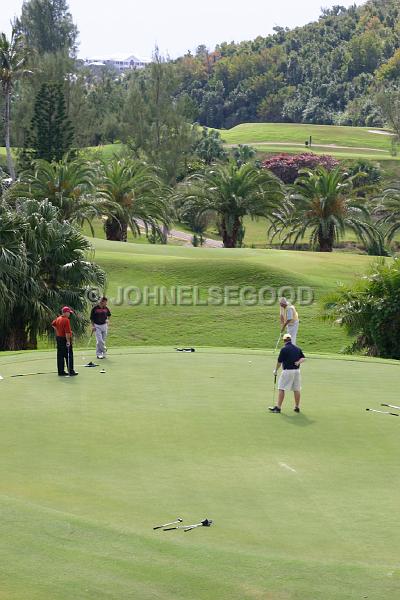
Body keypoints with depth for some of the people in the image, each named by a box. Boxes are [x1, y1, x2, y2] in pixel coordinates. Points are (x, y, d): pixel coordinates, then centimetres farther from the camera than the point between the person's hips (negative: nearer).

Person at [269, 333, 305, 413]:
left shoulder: (284, 349, -10)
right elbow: (303, 358, 8)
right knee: (296, 389, 11)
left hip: (287, 371, -6)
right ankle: (297, 407, 16)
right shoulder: (297, 348, 9)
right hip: (297, 370, 6)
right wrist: (298, 362, -8)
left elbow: (279, 362, -6)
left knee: (281, 389, -1)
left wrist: (276, 370, 7)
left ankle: (278, 407, -3)